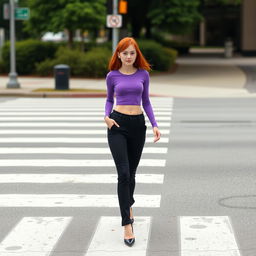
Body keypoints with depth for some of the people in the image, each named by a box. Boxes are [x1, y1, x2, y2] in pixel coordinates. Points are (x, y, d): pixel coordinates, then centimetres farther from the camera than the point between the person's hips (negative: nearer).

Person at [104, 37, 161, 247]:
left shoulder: (143, 74, 5)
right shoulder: (112, 76, 2)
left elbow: (146, 102, 11)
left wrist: (155, 125, 1)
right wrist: (107, 116, -5)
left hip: (138, 125, 2)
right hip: (118, 125, -2)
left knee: (131, 173, 14)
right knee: (123, 173, -12)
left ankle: (128, 205, 43)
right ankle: (128, 224, -12)